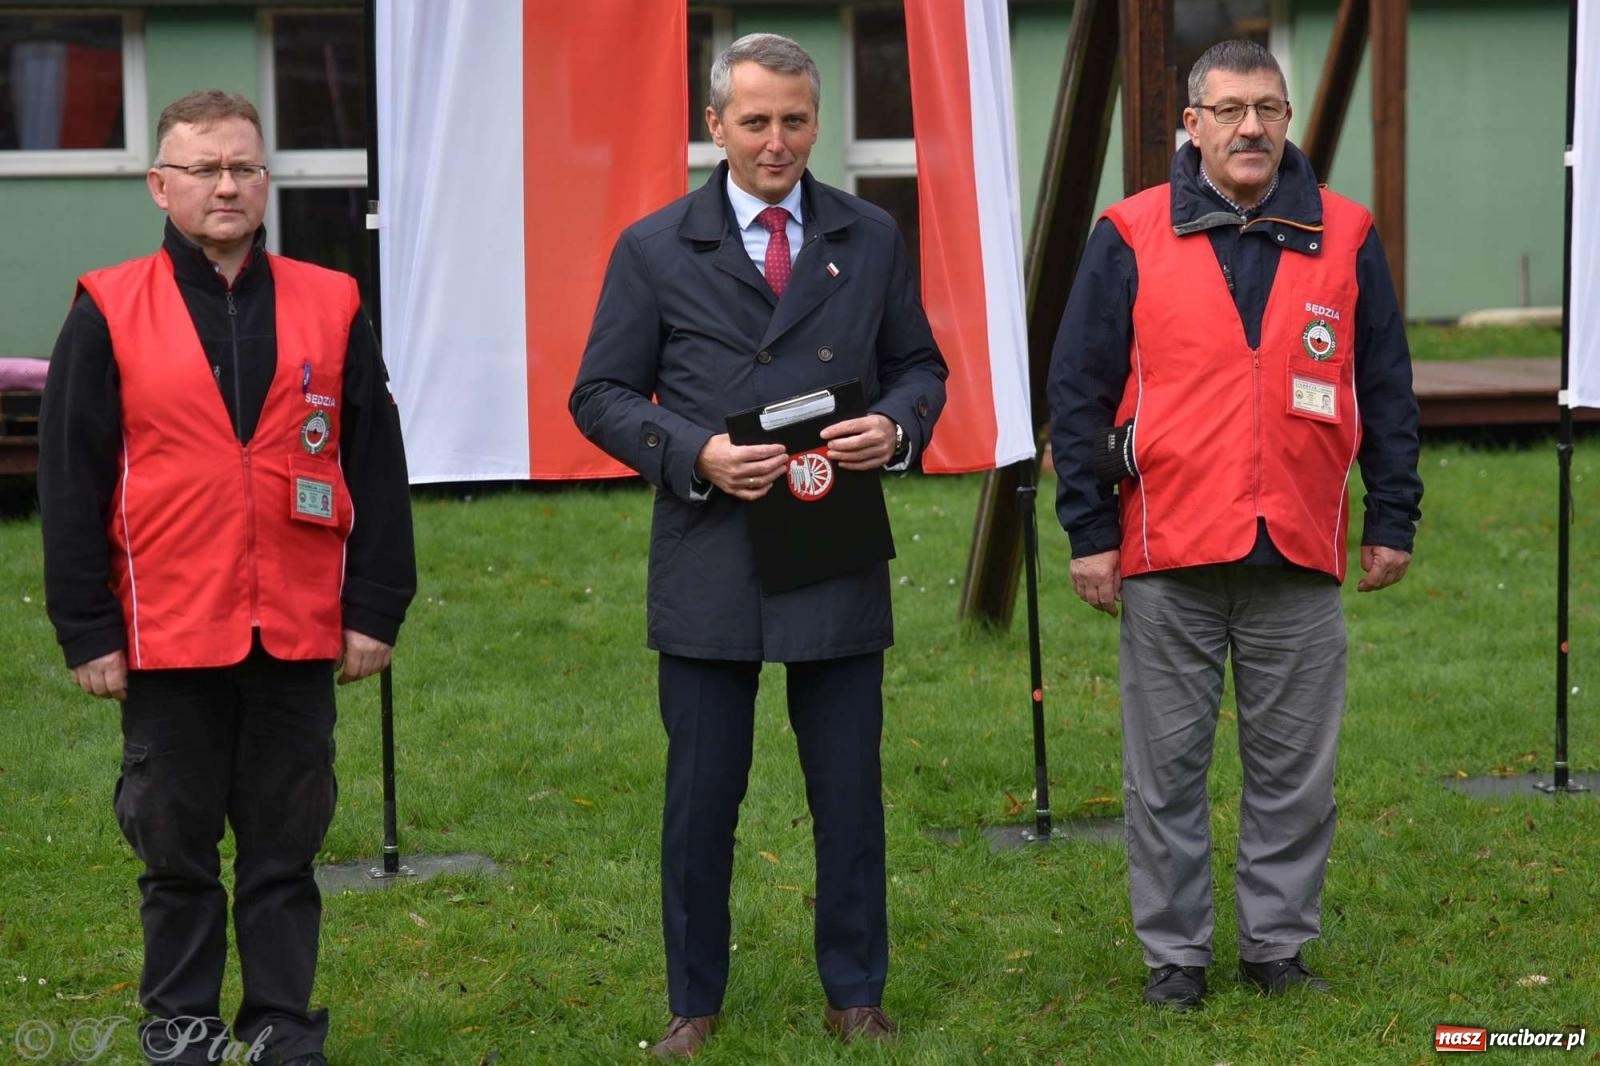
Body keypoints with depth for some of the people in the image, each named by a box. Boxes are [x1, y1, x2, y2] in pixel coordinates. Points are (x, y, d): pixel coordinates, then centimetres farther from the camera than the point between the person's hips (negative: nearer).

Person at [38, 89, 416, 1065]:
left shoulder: (331, 309, 5)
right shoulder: (110, 315, 0)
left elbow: (377, 470, 6)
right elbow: (70, 484, -1)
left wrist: (375, 609, 1)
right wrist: (86, 629, -4)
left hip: (298, 637, 1)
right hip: (167, 641, -1)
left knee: (286, 846, 9)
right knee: (176, 848, 9)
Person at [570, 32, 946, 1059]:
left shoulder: (872, 239, 8)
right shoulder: (654, 249, 2)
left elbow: (920, 365, 14)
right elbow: (601, 395, 2)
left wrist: (897, 425, -8)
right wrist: (694, 455, -14)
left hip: (841, 562, 2)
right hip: (708, 564, -1)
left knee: (850, 792, 7)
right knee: (701, 795, 5)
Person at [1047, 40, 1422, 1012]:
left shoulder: (1345, 238, 5)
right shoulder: (1131, 238, 0)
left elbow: (1386, 388, 10)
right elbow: (1079, 390, 1)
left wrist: (1392, 519, 8)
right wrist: (1089, 530, -2)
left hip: (1300, 561, 2)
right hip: (1167, 563, -1)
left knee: (1296, 768, 8)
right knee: (1166, 768, 6)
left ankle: (1278, 944, 20)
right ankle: (1175, 955, 16)